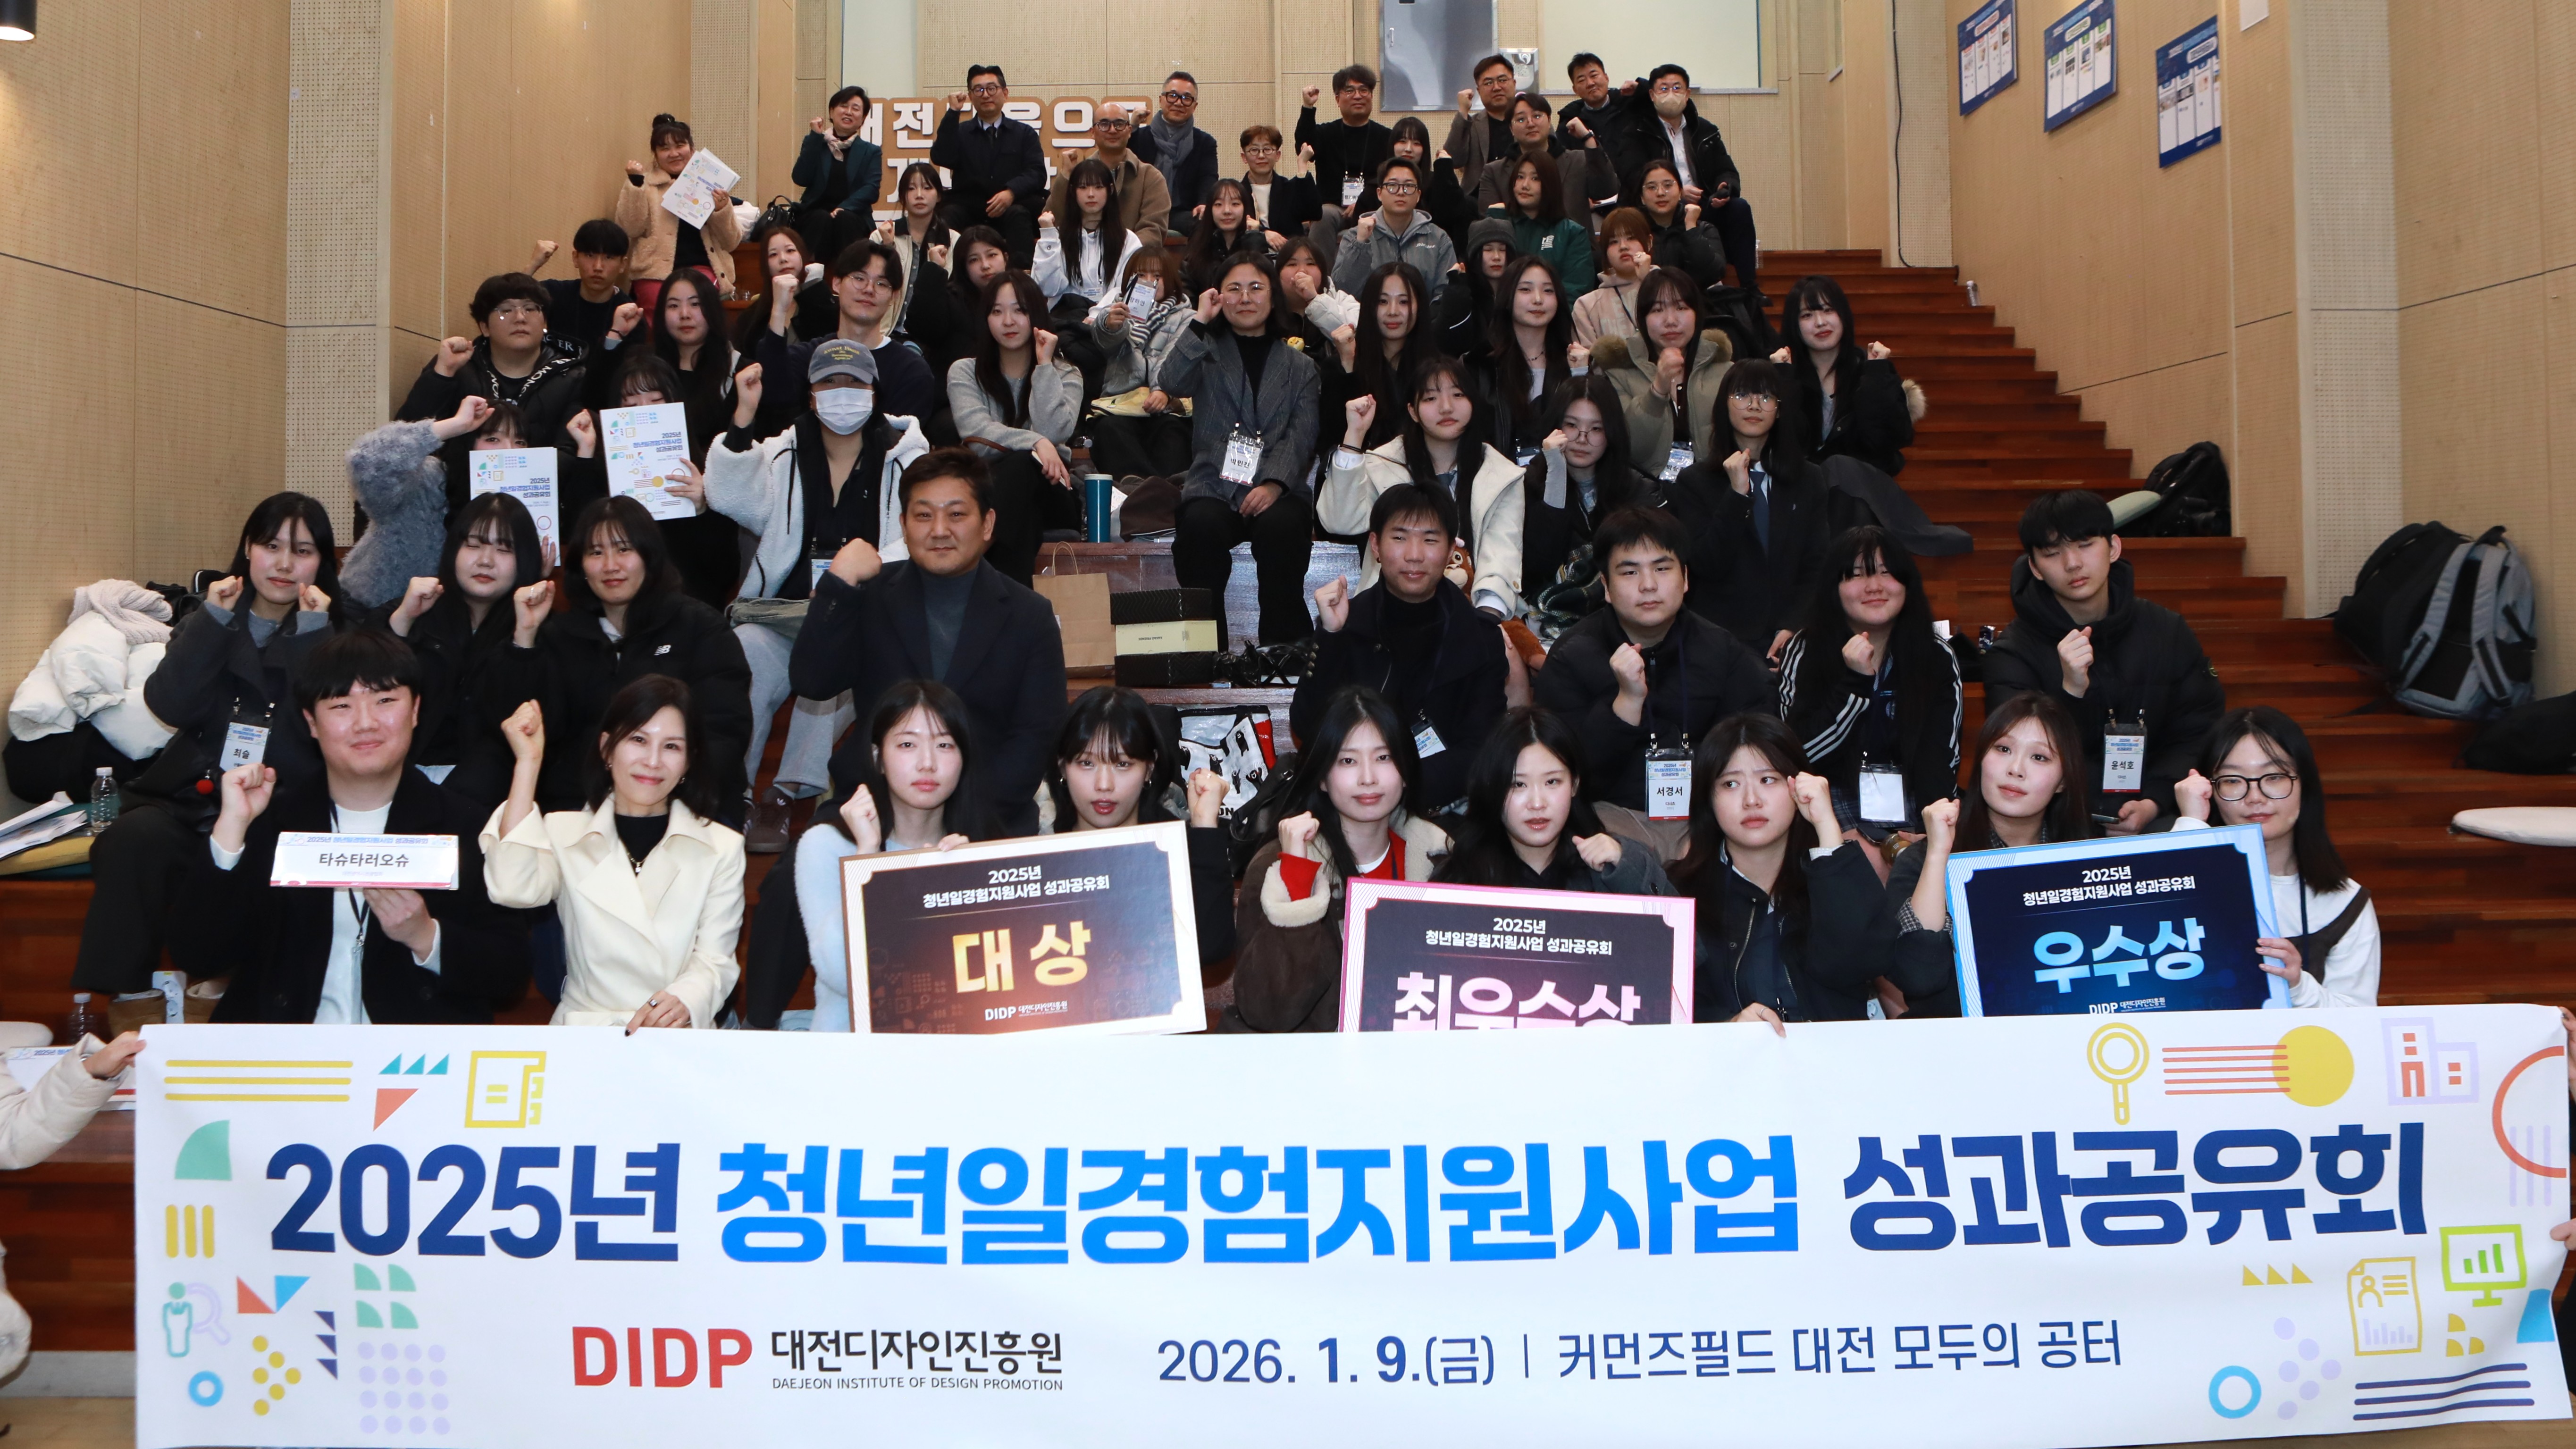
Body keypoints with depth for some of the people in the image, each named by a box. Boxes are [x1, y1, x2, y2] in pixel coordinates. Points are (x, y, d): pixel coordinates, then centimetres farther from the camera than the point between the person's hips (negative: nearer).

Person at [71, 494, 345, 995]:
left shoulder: (336, 634, 7)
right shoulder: (209, 619, 15)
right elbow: (171, 706, -2)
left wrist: (311, 634, -13)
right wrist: (212, 620, -7)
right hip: (190, 799, 3)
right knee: (132, 840, -28)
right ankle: (110, 1005, -20)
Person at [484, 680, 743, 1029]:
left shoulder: (722, 849, 8)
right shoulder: (562, 832, 10)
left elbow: (716, 960, 1)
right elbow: (513, 889, -12)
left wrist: (686, 1000, -23)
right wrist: (528, 762, -8)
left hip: (682, 1040, 1)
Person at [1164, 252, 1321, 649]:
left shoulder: (1299, 366, 18)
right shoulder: (1207, 353, 19)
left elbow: (1302, 434, 3)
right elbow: (1173, 383, -4)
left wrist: (1274, 483, -14)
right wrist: (1200, 322, -4)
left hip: (1277, 490, 0)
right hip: (1214, 486, 0)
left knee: (1281, 527, -34)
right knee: (1201, 526, -34)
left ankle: (1285, 649, -24)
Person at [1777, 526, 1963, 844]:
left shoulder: (1938, 658, 4)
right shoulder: (1804, 651, -1)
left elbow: (1942, 759, -1)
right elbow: (1800, 752, -10)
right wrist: (1855, 681, -18)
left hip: (1911, 803, 3)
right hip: (1834, 803, -3)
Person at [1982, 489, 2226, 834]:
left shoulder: (2168, 632, 8)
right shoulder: (2012, 652, -3)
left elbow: (2199, 735, 7)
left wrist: (2154, 803, -10)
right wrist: (2071, 692, -28)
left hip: (2158, 818, 3)